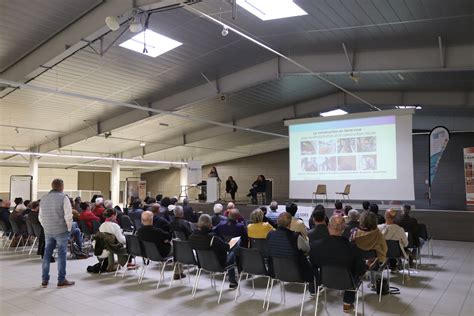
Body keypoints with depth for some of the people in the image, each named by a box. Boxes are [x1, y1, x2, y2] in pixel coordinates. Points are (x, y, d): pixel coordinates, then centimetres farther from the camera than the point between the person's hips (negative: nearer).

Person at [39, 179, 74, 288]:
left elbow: (40, 217, 15)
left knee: (47, 254, 12)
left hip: (48, 231, 6)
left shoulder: (43, 199, 9)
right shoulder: (63, 198, -11)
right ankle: (61, 280, 6)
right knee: (61, 254, 1)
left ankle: (45, 280, 17)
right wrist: (69, 228, -2)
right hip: (61, 231, -6)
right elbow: (68, 216, -15)